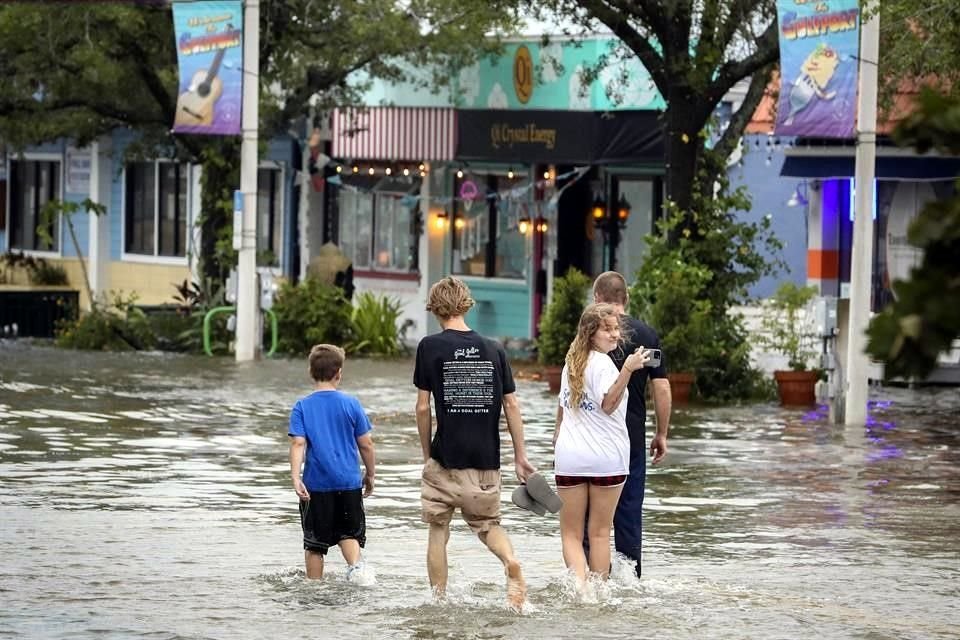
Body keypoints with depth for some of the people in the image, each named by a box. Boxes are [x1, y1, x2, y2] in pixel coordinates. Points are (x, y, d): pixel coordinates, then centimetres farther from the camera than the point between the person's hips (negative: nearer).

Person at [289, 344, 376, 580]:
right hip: (349, 482, 1)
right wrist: (370, 475, 15)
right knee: (349, 533, 13)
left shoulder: (302, 407, -2)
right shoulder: (351, 404, 0)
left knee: (314, 543, 9)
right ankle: (355, 564, -14)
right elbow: (366, 444, 3)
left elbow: (298, 443, -13)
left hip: (316, 484, -1)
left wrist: (296, 477, -19)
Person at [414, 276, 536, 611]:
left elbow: (423, 407, -3)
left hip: (445, 460, -3)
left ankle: (439, 601, 11)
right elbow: (511, 404, 3)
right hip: (486, 460, 3)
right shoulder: (494, 350, 4)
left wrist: (427, 453, 9)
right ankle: (511, 562, -12)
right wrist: (520, 456, 9)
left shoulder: (430, 347, -5)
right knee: (488, 523, 18)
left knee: (438, 530, 11)